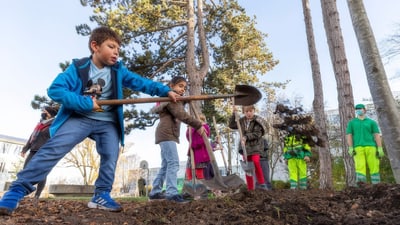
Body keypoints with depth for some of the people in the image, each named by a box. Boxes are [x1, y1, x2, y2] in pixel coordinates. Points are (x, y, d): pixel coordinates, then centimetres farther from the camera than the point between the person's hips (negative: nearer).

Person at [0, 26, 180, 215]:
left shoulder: (118, 71, 1)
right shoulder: (78, 67, -8)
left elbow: (141, 83, -1)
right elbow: (55, 90, -15)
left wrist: (165, 91, -13)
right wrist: (86, 103, -22)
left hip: (108, 123, 3)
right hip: (80, 118, -3)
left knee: (110, 157, -8)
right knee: (54, 149, -14)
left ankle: (101, 196, 7)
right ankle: (19, 189, -4)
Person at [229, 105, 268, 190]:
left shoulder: (257, 121, -7)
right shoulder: (242, 121, 6)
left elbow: (257, 134, -15)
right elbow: (231, 125, 8)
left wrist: (246, 137, -24)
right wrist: (234, 114, -1)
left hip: (256, 145, -5)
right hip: (245, 146, 5)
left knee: (255, 161, -29)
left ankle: (262, 183, -12)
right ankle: (250, 188, 19)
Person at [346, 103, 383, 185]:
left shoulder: (371, 122, 16)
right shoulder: (351, 122, 17)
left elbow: (377, 135, 7)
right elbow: (349, 135, 8)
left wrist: (380, 149, -4)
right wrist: (350, 148, -5)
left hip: (370, 147, 1)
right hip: (357, 148, -1)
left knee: (374, 167, -2)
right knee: (359, 166, -14)